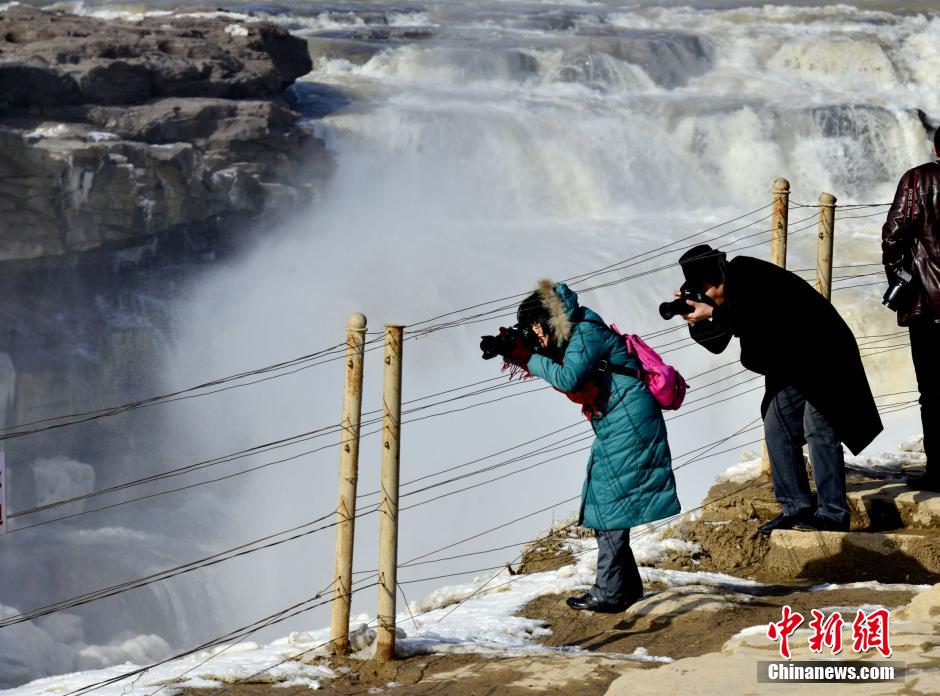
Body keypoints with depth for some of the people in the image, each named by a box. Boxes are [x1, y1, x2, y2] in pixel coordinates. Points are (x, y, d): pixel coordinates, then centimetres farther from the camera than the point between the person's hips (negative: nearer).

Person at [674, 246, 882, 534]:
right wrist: (696, 319, -7)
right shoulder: (731, 290, 7)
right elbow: (717, 343, 11)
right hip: (793, 365, 10)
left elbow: (764, 319, -30)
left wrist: (712, 312, -24)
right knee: (777, 427, 5)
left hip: (823, 354, -10)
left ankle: (832, 513, -13)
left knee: (818, 428, -13)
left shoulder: (747, 275, -19)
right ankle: (796, 507, 6)